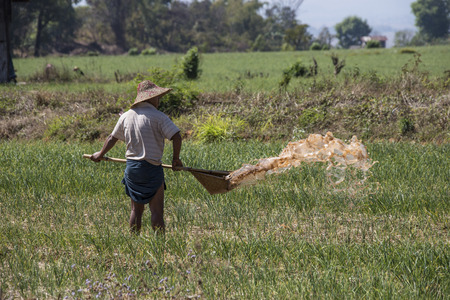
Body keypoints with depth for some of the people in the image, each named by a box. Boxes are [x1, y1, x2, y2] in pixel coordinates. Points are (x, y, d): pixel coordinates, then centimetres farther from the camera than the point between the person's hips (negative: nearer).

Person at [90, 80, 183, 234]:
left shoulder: (126, 116, 7)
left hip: (131, 167, 6)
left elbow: (112, 138, 20)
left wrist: (101, 154, 36)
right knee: (157, 211, -2)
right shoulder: (157, 116, -10)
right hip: (151, 168, -6)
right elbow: (176, 137, -18)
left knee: (136, 209, 15)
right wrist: (176, 159, -5)